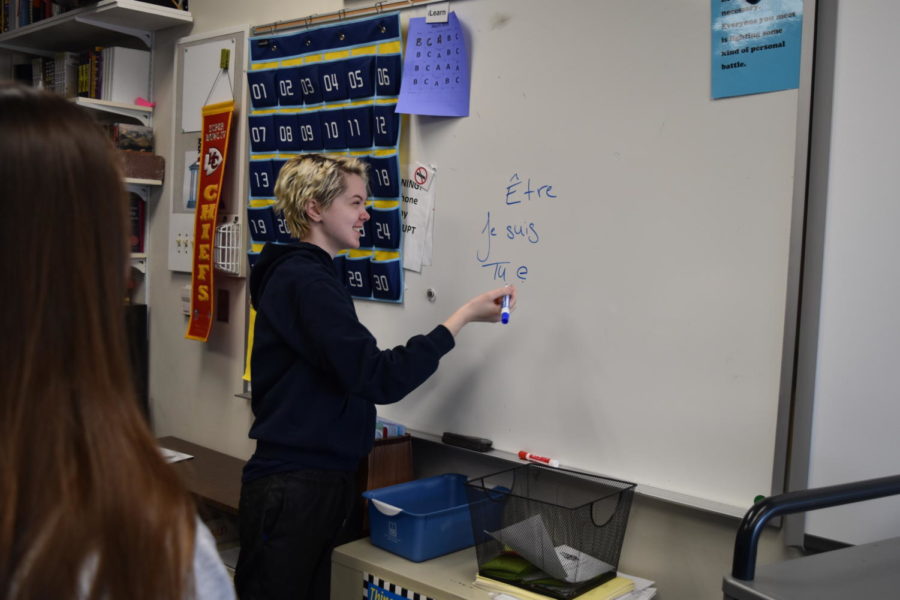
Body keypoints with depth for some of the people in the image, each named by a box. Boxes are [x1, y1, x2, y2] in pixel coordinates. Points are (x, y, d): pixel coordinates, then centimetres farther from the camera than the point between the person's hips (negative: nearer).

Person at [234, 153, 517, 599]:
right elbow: (378, 378, -24)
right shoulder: (303, 281, -17)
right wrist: (465, 314, -21)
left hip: (318, 479, 9)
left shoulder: (308, 274, 16)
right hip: (291, 490, -9)